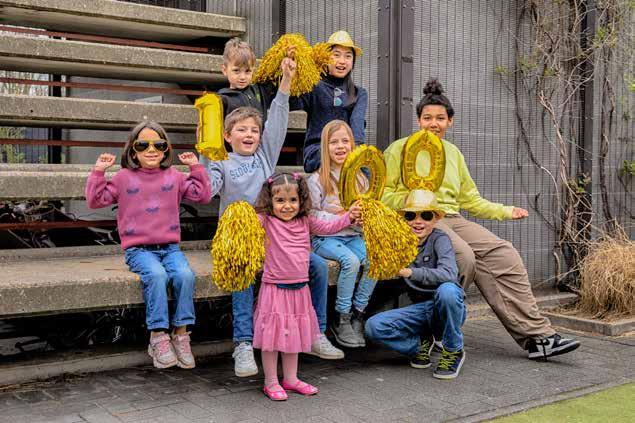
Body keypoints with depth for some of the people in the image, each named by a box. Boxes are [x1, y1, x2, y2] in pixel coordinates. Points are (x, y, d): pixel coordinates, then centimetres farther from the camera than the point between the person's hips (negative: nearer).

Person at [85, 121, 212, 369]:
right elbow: (95, 200, 6)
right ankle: (158, 336, -27)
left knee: (185, 275, -28)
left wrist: (196, 167, 8)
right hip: (138, 249, -2)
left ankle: (181, 333, -16)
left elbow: (203, 196, 12)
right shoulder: (124, 177, 8)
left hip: (169, 247, 2)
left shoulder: (174, 177, 14)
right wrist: (98, 172, -2)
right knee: (156, 275, -34)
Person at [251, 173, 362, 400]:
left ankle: (290, 379, 32)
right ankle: (271, 383, 19)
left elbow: (329, 227, 7)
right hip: (274, 288, -5)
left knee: (294, 335, 17)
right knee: (272, 335, 4)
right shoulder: (265, 222, -10)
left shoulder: (305, 222, 5)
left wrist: (349, 216, -5)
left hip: (299, 289, 5)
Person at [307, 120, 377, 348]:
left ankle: (357, 315, -11)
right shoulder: (317, 180, -1)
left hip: (353, 236, 4)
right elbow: (311, 216, -6)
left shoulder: (360, 178, 13)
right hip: (325, 238, -4)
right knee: (350, 261, -31)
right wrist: (343, 217, -17)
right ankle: (342, 320, -17)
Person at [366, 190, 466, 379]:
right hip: (420, 309, 4)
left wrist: (411, 272, -37)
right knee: (374, 326, -18)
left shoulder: (440, 239, -11)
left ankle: (453, 351, -12)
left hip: (447, 307, -3)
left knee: (447, 289, -38)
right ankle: (420, 343, 10)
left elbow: (449, 274, -28)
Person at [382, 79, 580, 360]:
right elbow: (382, 193, 0)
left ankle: (537, 337, -15)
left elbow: (470, 199, 25)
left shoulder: (453, 153, 23)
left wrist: (505, 211, 15)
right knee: (464, 257, -34)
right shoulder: (400, 148, 5)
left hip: (453, 220, 5)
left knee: (504, 255, -17)